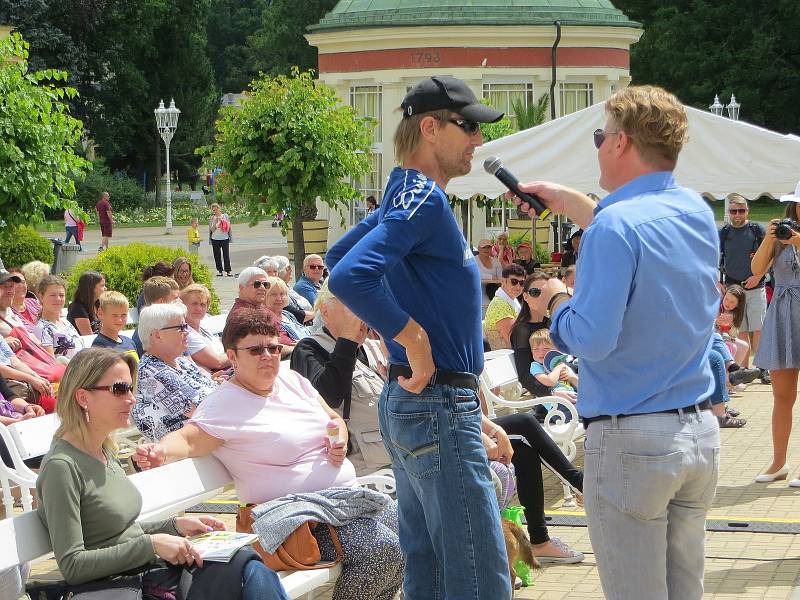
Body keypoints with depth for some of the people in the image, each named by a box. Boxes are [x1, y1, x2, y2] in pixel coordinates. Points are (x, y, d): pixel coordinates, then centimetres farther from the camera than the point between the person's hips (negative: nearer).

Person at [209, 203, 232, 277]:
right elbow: (212, 230, -2)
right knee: (217, 256, 2)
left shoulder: (225, 216, 3)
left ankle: (228, 271, -2)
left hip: (225, 238, -1)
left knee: (226, 255, -6)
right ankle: (220, 271, 9)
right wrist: (215, 221, -13)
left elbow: (228, 227, 3)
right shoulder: (212, 218, 5)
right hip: (215, 239, 2)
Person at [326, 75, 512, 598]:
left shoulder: (408, 195, 15)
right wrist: (415, 339, -19)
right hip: (440, 409, -11)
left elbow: (339, 255, 28)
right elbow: (349, 277, -29)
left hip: (410, 403, 11)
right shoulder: (423, 198, -16)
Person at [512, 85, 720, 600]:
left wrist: (556, 301, -1)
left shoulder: (615, 225, -17)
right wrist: (566, 200, 34)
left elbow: (591, 338, -21)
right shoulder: (698, 213, 7)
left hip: (632, 440, -7)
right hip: (702, 432, 7)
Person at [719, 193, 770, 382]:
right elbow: (716, 261, 10)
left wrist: (758, 276, -8)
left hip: (755, 287, -1)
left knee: (758, 329, -6)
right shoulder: (723, 233, 6)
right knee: (741, 331, 3)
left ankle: (761, 368, -2)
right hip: (733, 288, 1)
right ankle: (744, 369, 7)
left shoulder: (757, 230, 3)